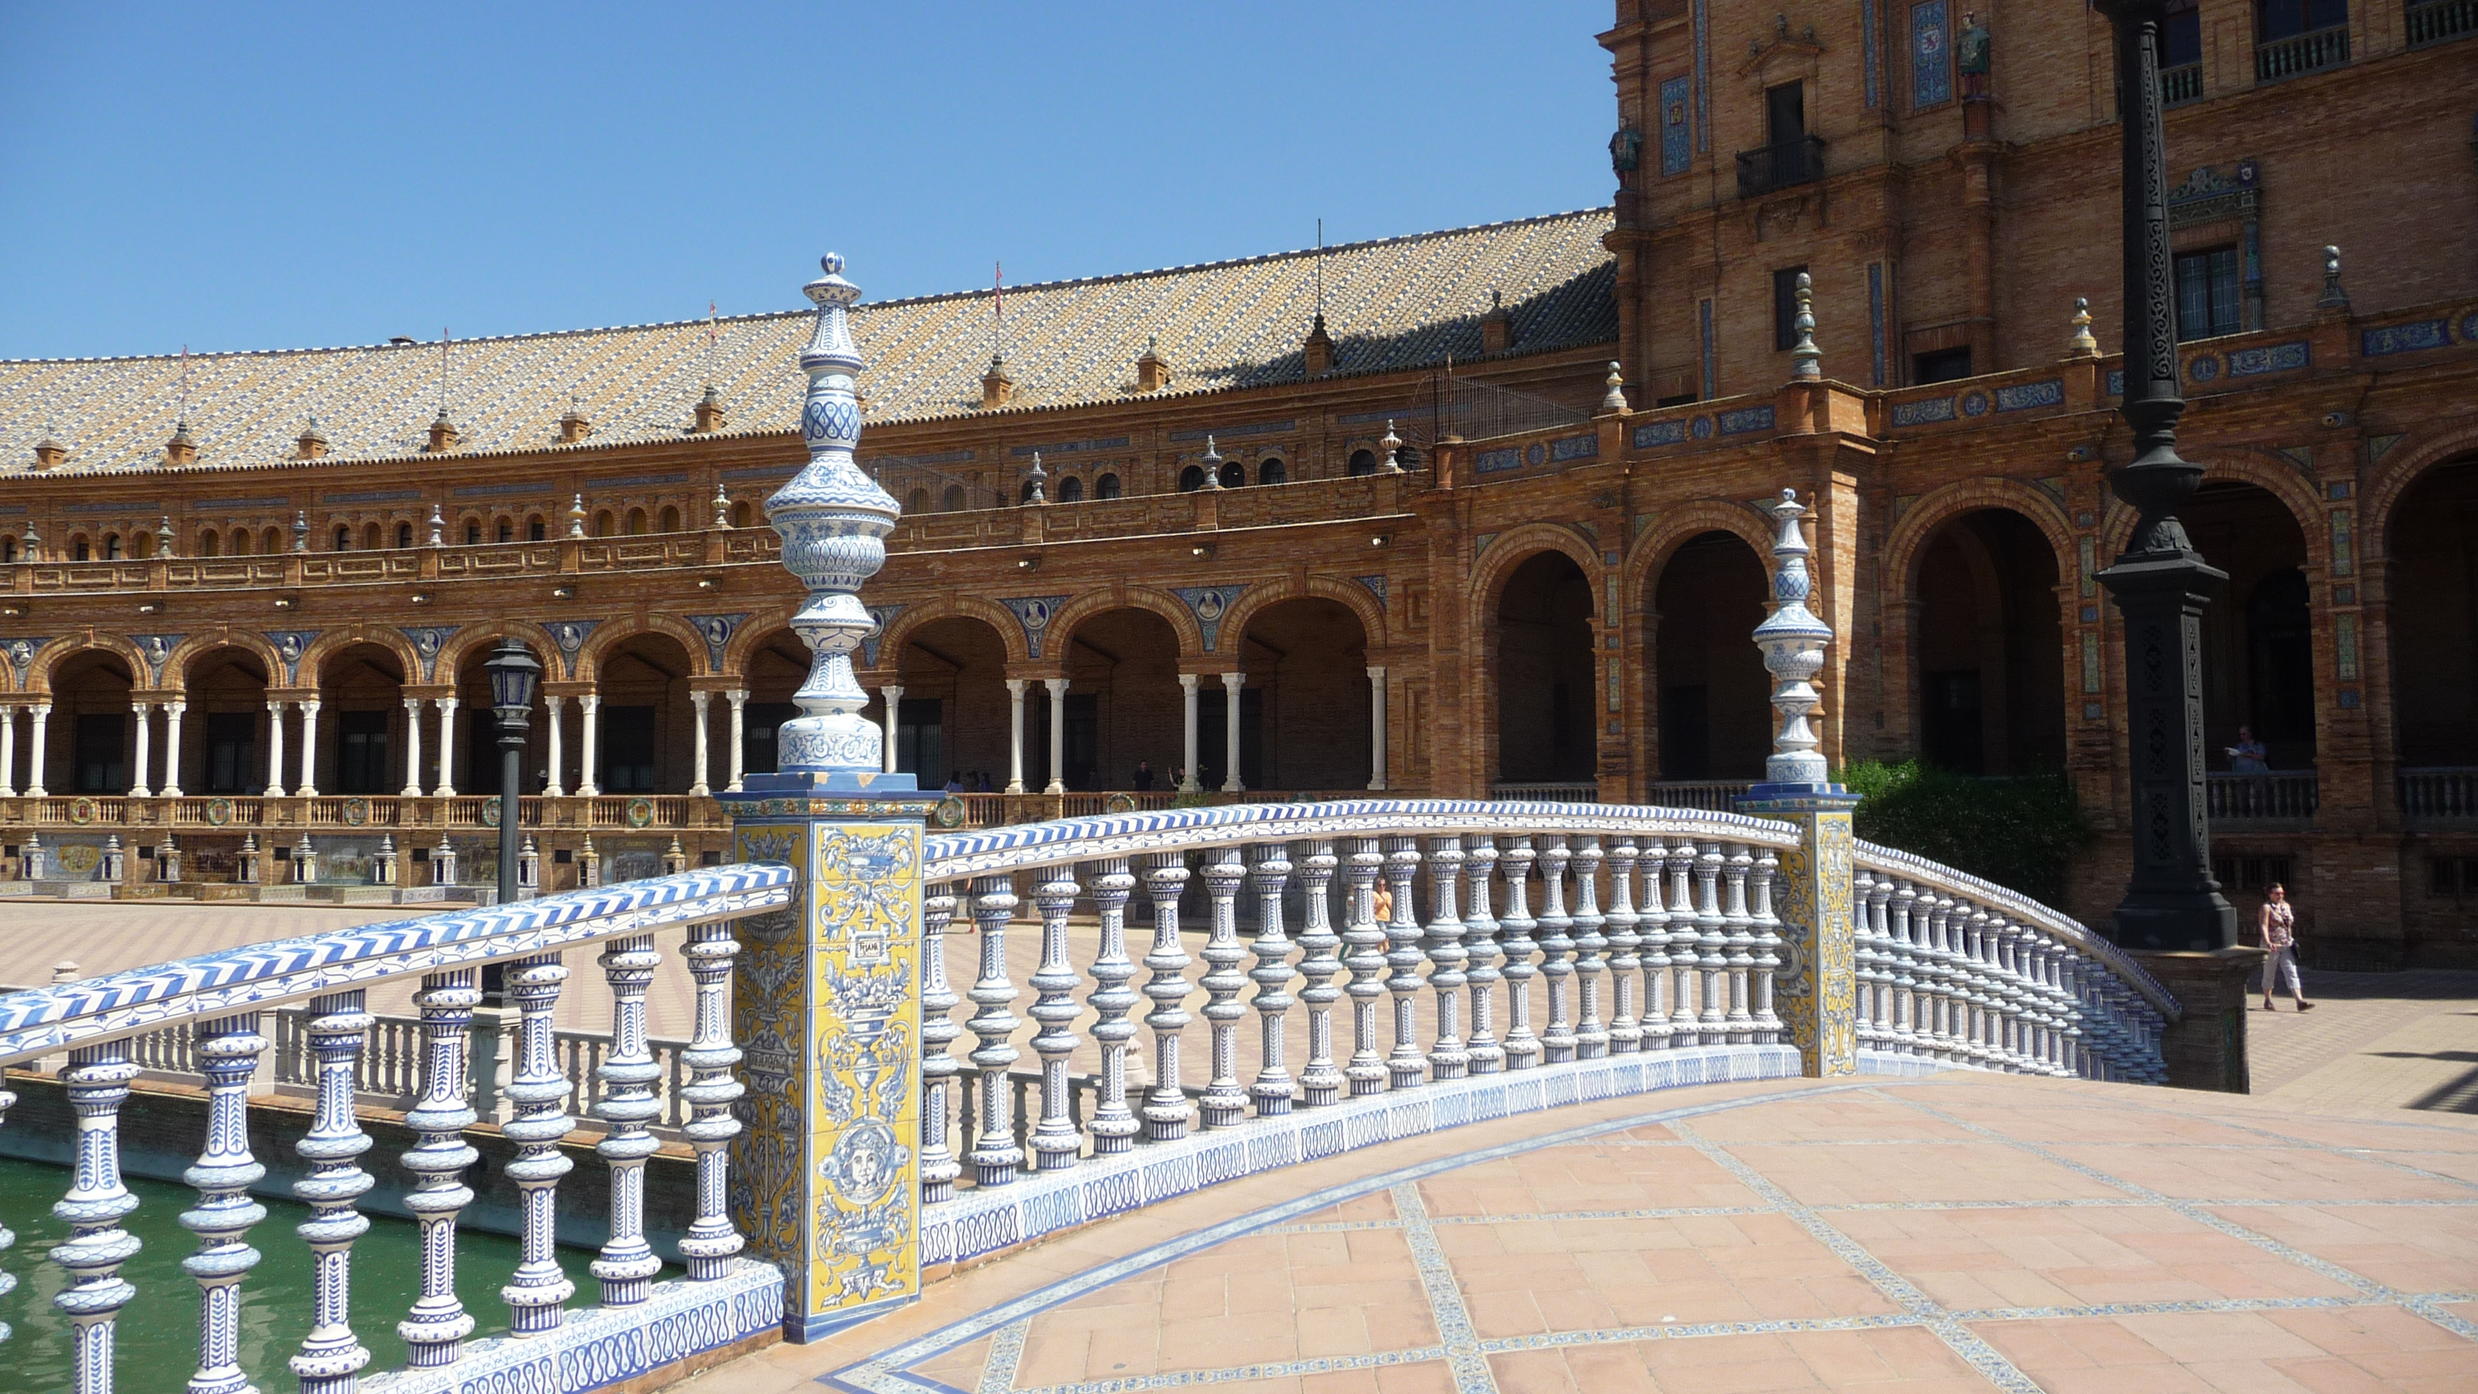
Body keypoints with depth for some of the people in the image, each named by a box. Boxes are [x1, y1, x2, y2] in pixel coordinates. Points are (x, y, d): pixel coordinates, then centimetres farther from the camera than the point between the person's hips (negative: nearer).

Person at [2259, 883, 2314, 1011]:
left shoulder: (2286, 905, 9)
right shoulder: (2267, 907, -10)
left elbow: (2289, 925, 19)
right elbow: (2263, 925, -22)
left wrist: (2291, 940, 20)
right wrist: (2267, 942, -35)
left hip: (2287, 946, 5)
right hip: (2271, 946, -5)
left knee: (2292, 973, -5)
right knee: (2269, 975, 8)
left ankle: (2300, 1001, -13)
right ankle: (2267, 1001, 22)